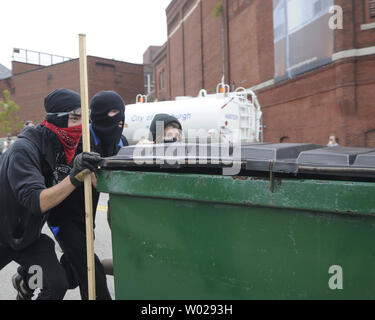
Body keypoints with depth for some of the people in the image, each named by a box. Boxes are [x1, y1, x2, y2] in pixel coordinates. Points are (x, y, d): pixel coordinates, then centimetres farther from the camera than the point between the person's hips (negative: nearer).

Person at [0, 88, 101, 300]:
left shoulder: (67, 149, -7)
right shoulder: (24, 149, -27)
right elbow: (36, 202, -35)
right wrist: (74, 178, -45)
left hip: (30, 235, 4)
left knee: (57, 285, -8)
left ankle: (24, 282, 18)